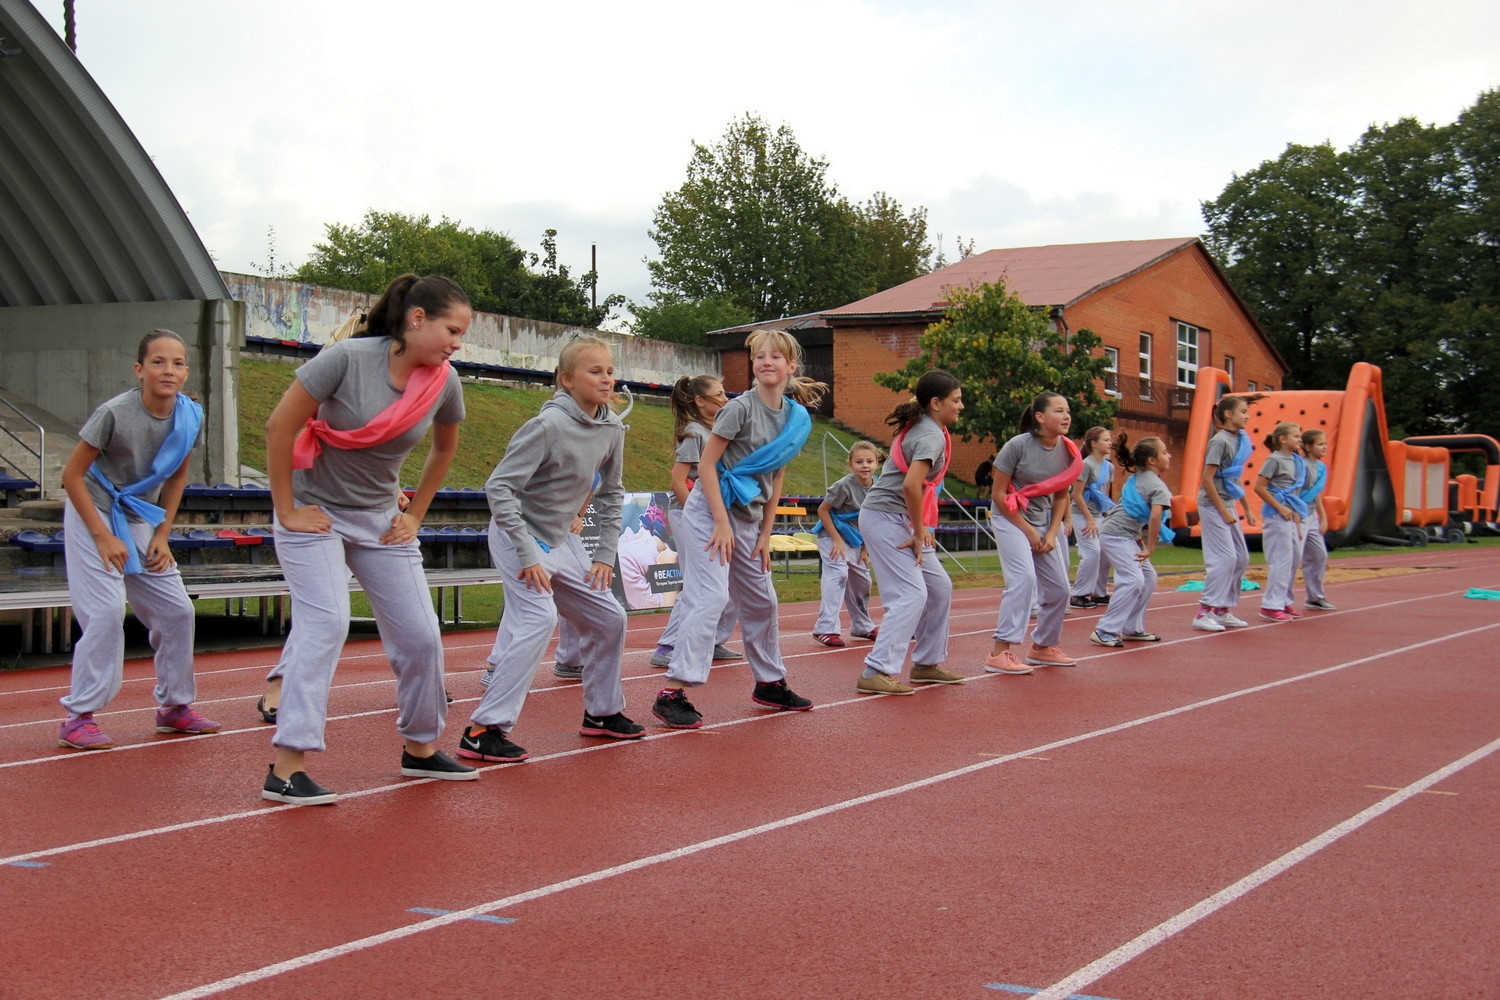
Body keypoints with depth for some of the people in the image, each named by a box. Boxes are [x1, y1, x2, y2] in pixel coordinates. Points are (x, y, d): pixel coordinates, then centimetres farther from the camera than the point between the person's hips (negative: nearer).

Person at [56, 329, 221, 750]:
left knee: (177, 611, 5)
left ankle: (174, 707, 21)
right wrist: (103, 537, -19)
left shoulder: (189, 416, -7)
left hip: (141, 520, 6)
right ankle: (78, 717, -6)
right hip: (93, 514, -6)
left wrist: (162, 536, 2)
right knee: (106, 612, -16)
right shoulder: (114, 413, -23)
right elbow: (72, 475, -17)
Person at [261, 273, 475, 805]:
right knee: (325, 622, -21)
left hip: (380, 520, 5)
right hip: (315, 514, -5)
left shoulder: (444, 382, -6)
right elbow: (279, 426, -18)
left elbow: (444, 447, 14)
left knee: (420, 635, 3)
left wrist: (415, 514, 10)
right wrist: (286, 511, -15)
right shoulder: (347, 358, -22)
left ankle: (420, 748, 23)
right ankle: (286, 768, -19)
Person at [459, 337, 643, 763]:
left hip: (562, 540, 8)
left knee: (609, 619, 11)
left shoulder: (612, 429, -2)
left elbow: (611, 493, 12)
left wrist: (606, 553, 5)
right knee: (539, 619, -24)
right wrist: (527, 555, -27)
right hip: (520, 537, -8)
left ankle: (602, 712, 30)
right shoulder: (549, 426, -25)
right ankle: (484, 730, -21)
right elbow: (499, 487, -25)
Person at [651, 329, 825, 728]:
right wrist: (722, 523, -18)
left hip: (747, 519, 7)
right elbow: (706, 464, -14)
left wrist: (765, 535, 8)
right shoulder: (741, 407, -14)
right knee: (710, 597, -18)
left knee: (761, 601, 17)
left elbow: (776, 479, 12)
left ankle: (770, 683, 34)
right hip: (710, 513, -7)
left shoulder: (796, 418, 5)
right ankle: (672, 692, -19)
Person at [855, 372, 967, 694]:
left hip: (900, 520, 10)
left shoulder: (919, 428, 13)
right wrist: (919, 533, -18)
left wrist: (919, 528, 7)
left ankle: (928, 663, 23)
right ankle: (877, 672, -16)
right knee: (911, 594, -14)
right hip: (885, 519, -10)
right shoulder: (932, 437, -16)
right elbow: (911, 486, -29)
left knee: (939, 587, 14)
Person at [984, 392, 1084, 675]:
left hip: (1044, 522, 7)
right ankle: (1000, 652, -23)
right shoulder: (1018, 446, -18)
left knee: (1058, 588, 8)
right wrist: (1028, 532, -13)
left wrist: (1052, 534, -3)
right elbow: (999, 495, -14)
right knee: (1024, 577, -25)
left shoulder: (1067, 451, -3)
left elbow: (1061, 496, 8)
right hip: (1009, 519, -6)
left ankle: (1042, 647, 30)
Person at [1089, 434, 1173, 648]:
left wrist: (1140, 540, 17)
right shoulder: (1158, 486, -10)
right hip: (1117, 535, -10)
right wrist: (1150, 549, -17)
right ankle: (1105, 631, -17)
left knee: (1148, 577, 15)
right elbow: (1155, 516, -23)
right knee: (1133, 580, -17)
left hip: (1126, 535, 10)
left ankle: (1132, 629, 18)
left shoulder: (1136, 479, 17)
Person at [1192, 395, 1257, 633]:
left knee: (1241, 557, 11)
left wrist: (1247, 508, 17)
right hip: (1213, 505, -9)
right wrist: (1223, 512, -17)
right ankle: (1204, 613, -6)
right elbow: (1207, 479, -18)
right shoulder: (1220, 441, -15)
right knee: (1224, 557, -11)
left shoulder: (1241, 439, 10)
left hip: (1227, 504, 9)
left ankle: (1223, 610, 18)